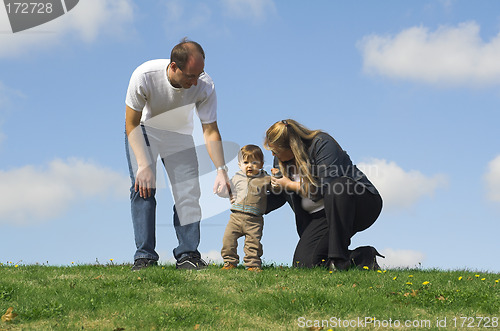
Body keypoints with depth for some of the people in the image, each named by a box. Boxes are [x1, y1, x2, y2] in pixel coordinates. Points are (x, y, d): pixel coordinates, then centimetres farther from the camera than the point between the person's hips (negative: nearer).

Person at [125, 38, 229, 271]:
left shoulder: (204, 85, -29)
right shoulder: (144, 76, -35)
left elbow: (210, 131, -20)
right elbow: (132, 124, -24)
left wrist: (221, 169, -32)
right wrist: (143, 165, -32)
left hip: (179, 133, 2)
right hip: (143, 130, -2)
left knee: (189, 191, -8)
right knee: (143, 186, -17)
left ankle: (188, 254, 0)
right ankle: (144, 256, -13)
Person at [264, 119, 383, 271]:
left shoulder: (322, 143, -16)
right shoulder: (280, 160, 5)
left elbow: (326, 188, -25)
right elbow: (278, 198, 16)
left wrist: (290, 185, -15)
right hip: (320, 216, 6)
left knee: (338, 188, -42)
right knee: (303, 263, -15)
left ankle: (339, 259, -34)